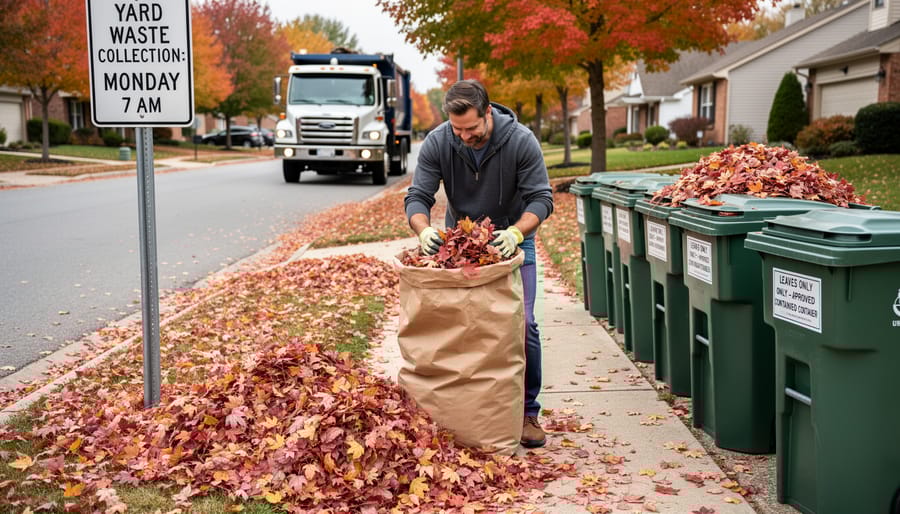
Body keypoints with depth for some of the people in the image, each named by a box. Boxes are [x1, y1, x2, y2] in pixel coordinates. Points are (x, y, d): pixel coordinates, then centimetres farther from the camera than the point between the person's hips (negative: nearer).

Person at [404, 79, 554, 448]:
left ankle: (527, 411, 3)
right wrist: (424, 229, -38)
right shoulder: (437, 143, -16)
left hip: (512, 239, -2)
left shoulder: (521, 141, -20)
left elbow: (541, 198, -20)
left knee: (522, 324, -9)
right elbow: (417, 196, -16)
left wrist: (516, 232, -38)